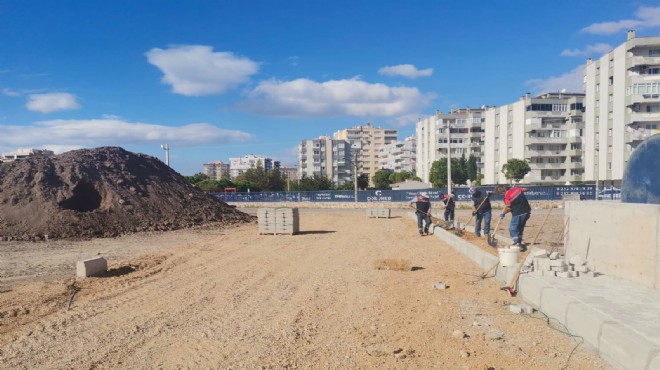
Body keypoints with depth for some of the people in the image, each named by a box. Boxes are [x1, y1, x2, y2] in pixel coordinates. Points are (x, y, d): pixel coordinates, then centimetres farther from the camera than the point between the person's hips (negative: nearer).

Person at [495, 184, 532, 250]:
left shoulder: (507, 196, -15)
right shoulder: (516, 189, 5)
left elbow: (508, 208, -15)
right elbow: (525, 189, 21)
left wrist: (503, 213, 1)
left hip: (518, 213, -8)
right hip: (527, 211, 8)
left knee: (512, 229, 0)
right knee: (520, 228, 21)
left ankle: (518, 243, -7)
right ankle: (518, 243, 29)